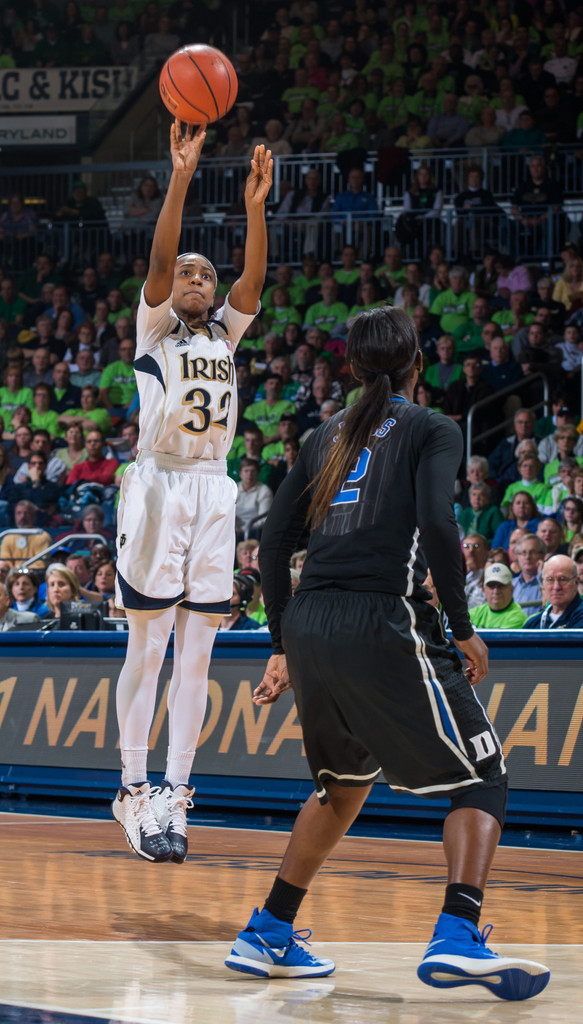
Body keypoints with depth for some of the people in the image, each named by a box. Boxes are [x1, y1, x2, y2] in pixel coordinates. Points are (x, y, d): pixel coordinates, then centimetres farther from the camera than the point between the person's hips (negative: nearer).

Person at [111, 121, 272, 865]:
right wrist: (180, 178, -21)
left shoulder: (226, 335, 16)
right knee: (147, 649, -4)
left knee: (196, 656, 2)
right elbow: (159, 260, -12)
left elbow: (254, 278, -1)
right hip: (158, 486, -5)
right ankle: (133, 793, -1)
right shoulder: (154, 328, 4)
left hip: (213, 493, 5)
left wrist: (255, 206, -13)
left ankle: (173, 797, 3)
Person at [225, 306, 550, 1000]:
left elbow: (273, 544, 16)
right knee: (481, 777, 3)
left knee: (346, 781, 27)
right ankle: (456, 938, -18)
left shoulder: (327, 436, 19)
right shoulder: (432, 431, 3)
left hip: (308, 626, 6)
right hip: (382, 625, -6)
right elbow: (438, 527, -14)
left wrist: (285, 646, 22)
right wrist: (462, 629, -5)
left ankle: (266, 936, 24)